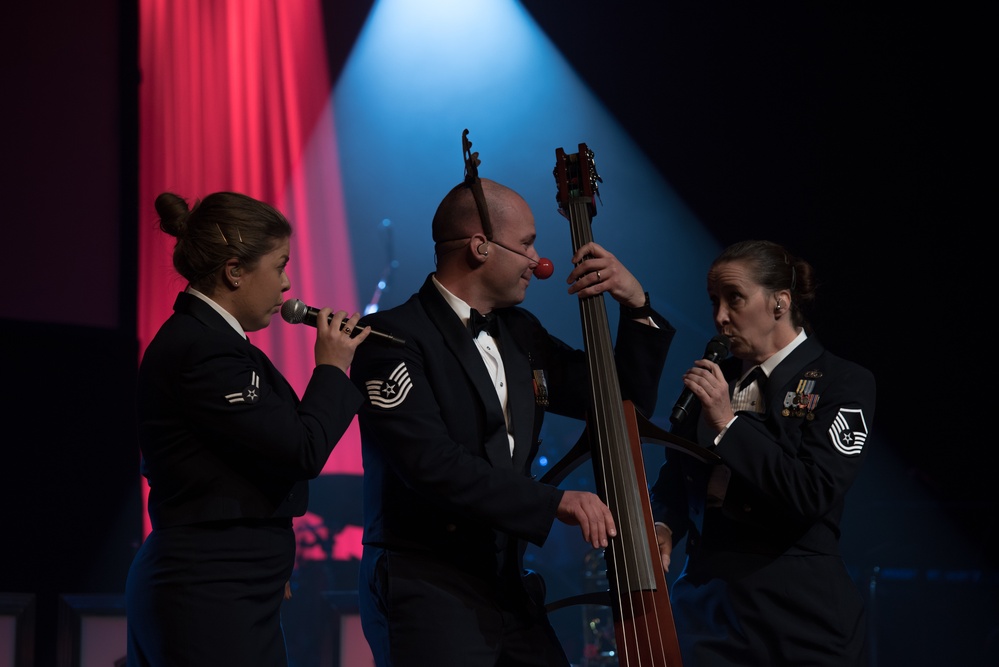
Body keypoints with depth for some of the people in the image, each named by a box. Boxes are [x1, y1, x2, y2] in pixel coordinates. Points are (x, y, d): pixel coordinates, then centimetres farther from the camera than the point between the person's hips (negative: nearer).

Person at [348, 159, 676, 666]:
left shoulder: (520, 333, 14)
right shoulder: (394, 339, -11)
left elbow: (625, 403, 20)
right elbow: (432, 464, -23)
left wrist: (636, 306, 6)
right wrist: (554, 500, -26)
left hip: (509, 586, 7)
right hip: (427, 593, -7)